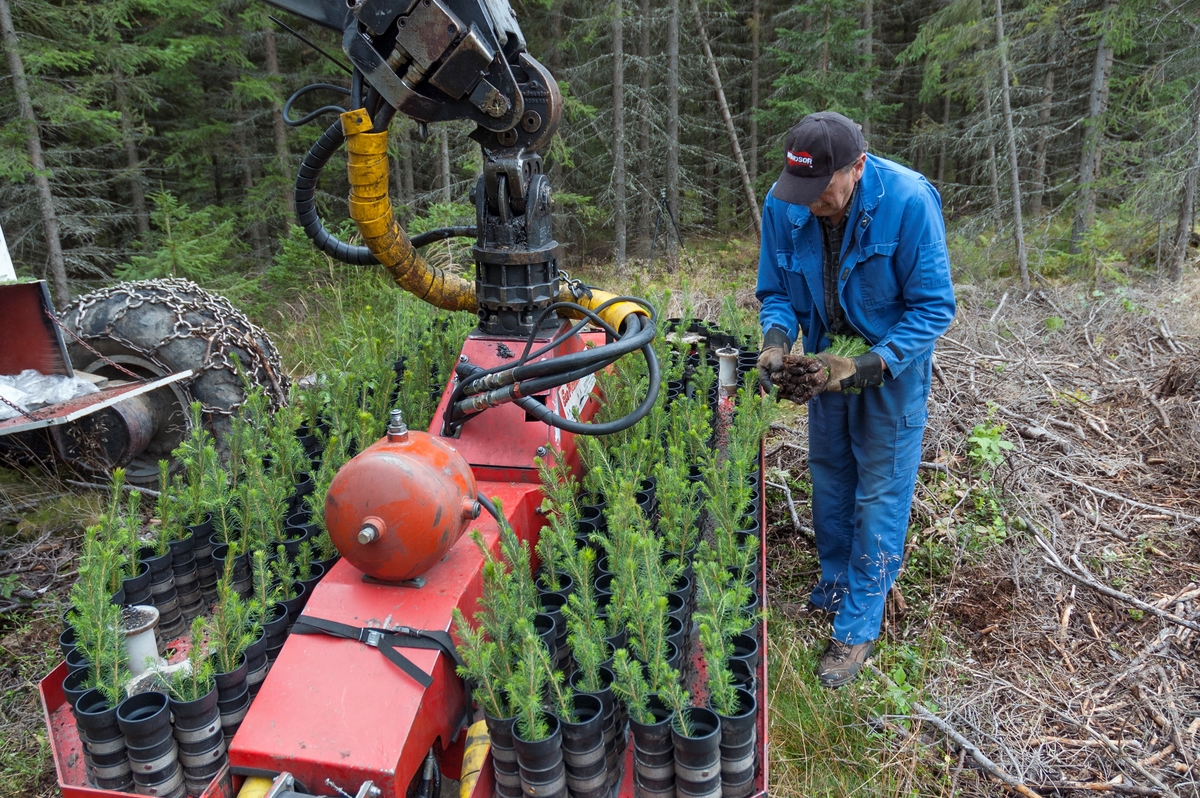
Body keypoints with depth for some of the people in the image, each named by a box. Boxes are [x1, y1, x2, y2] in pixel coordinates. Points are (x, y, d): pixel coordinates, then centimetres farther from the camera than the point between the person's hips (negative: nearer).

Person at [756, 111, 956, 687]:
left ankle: (857, 628, 15)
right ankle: (836, 583, 41)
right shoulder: (783, 203, -16)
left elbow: (933, 306, -23)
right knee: (829, 473, 18)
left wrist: (870, 365, -33)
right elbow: (776, 290, -3)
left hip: (893, 366, -4)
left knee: (880, 493, 1)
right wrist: (776, 337, -24)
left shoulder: (909, 202, -29)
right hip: (826, 361, 5)